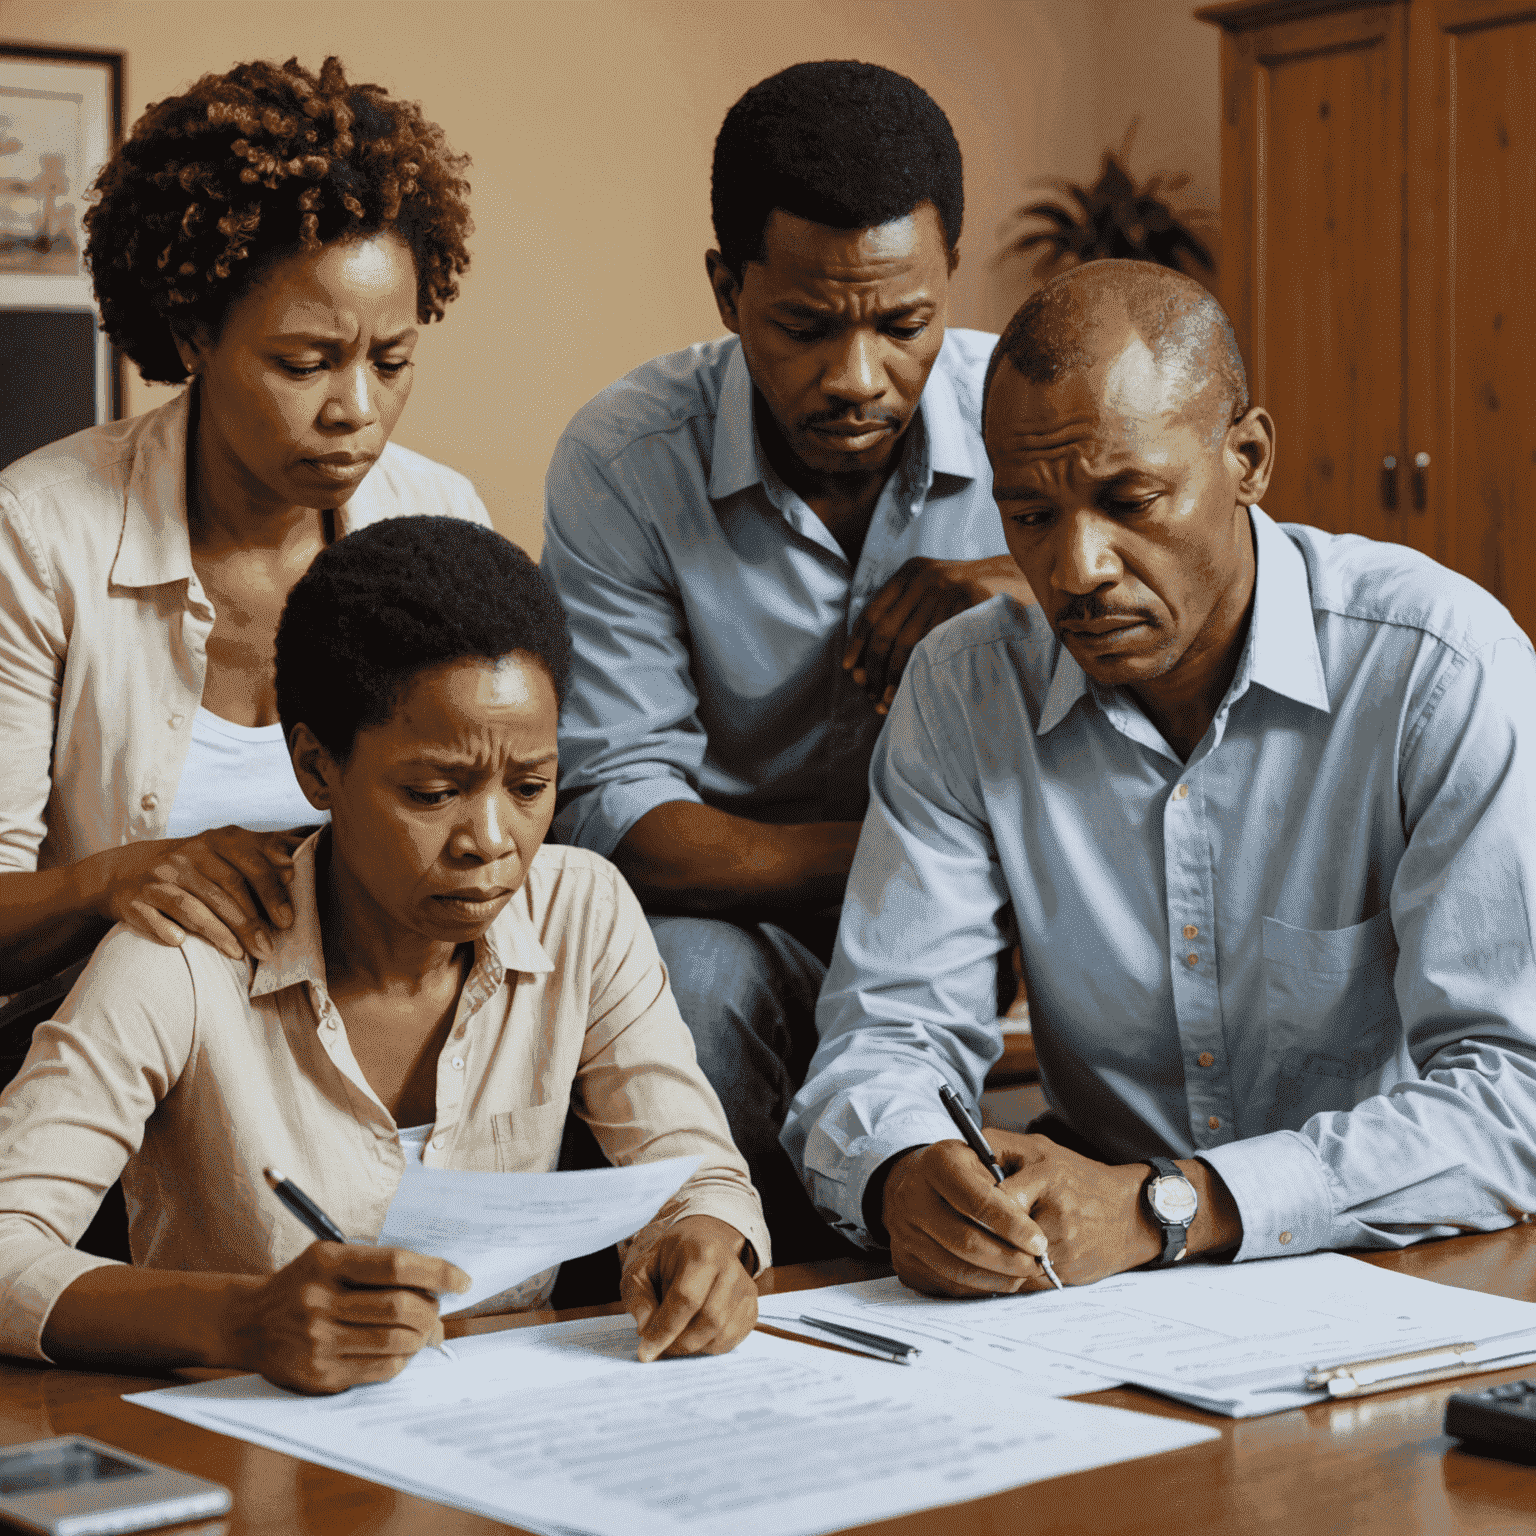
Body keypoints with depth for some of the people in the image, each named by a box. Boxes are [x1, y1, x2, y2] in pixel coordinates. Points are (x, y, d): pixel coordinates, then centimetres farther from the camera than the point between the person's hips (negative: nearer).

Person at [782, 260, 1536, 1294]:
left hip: (1399, 1278, -2)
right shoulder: (966, 690, -2)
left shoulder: (1444, 669, -14)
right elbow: (890, 1027, -4)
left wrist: (1163, 1207, -30)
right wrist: (905, 1178, -29)